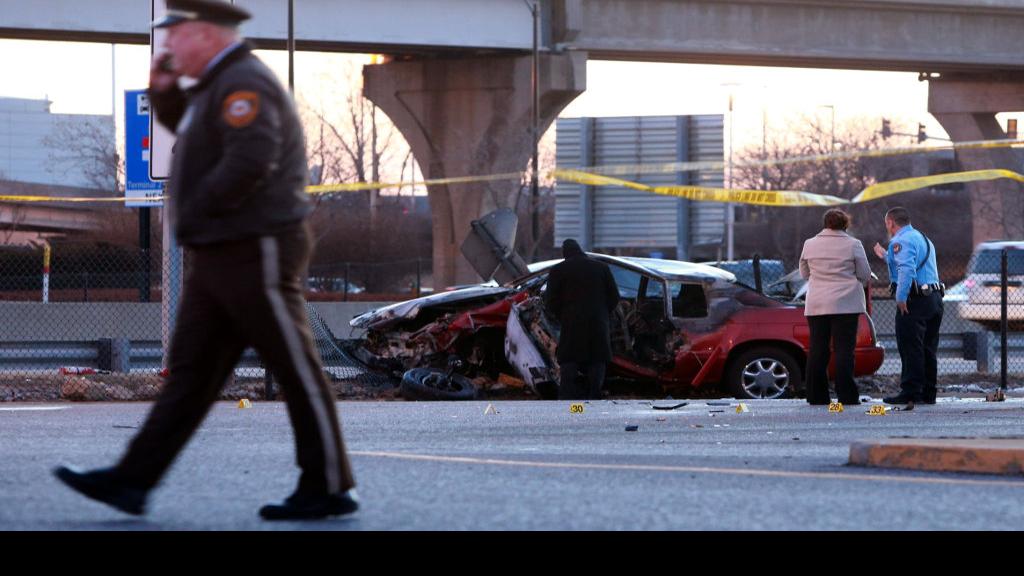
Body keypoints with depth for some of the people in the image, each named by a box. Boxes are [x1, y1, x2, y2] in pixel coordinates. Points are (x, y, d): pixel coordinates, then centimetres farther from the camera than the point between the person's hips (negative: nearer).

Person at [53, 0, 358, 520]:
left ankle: (330, 489, 3)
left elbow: (252, 161, -28)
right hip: (219, 257, 11)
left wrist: (198, 208, -16)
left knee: (298, 373, -3)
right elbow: (187, 130, 35)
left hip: (257, 255, -11)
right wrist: (163, 91, 16)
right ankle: (133, 481, 6)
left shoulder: (243, 83, -15)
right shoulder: (218, 85, 17)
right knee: (190, 370, 7)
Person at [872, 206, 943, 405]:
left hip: (914, 300, -9)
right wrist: (886, 256, 47)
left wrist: (901, 297, -25)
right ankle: (928, 394, 14)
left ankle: (911, 392, -10)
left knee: (910, 348, -8)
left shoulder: (901, 241, -9)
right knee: (928, 349, 12)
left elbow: (907, 269, -24)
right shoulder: (923, 239, 23)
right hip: (934, 299, 9)